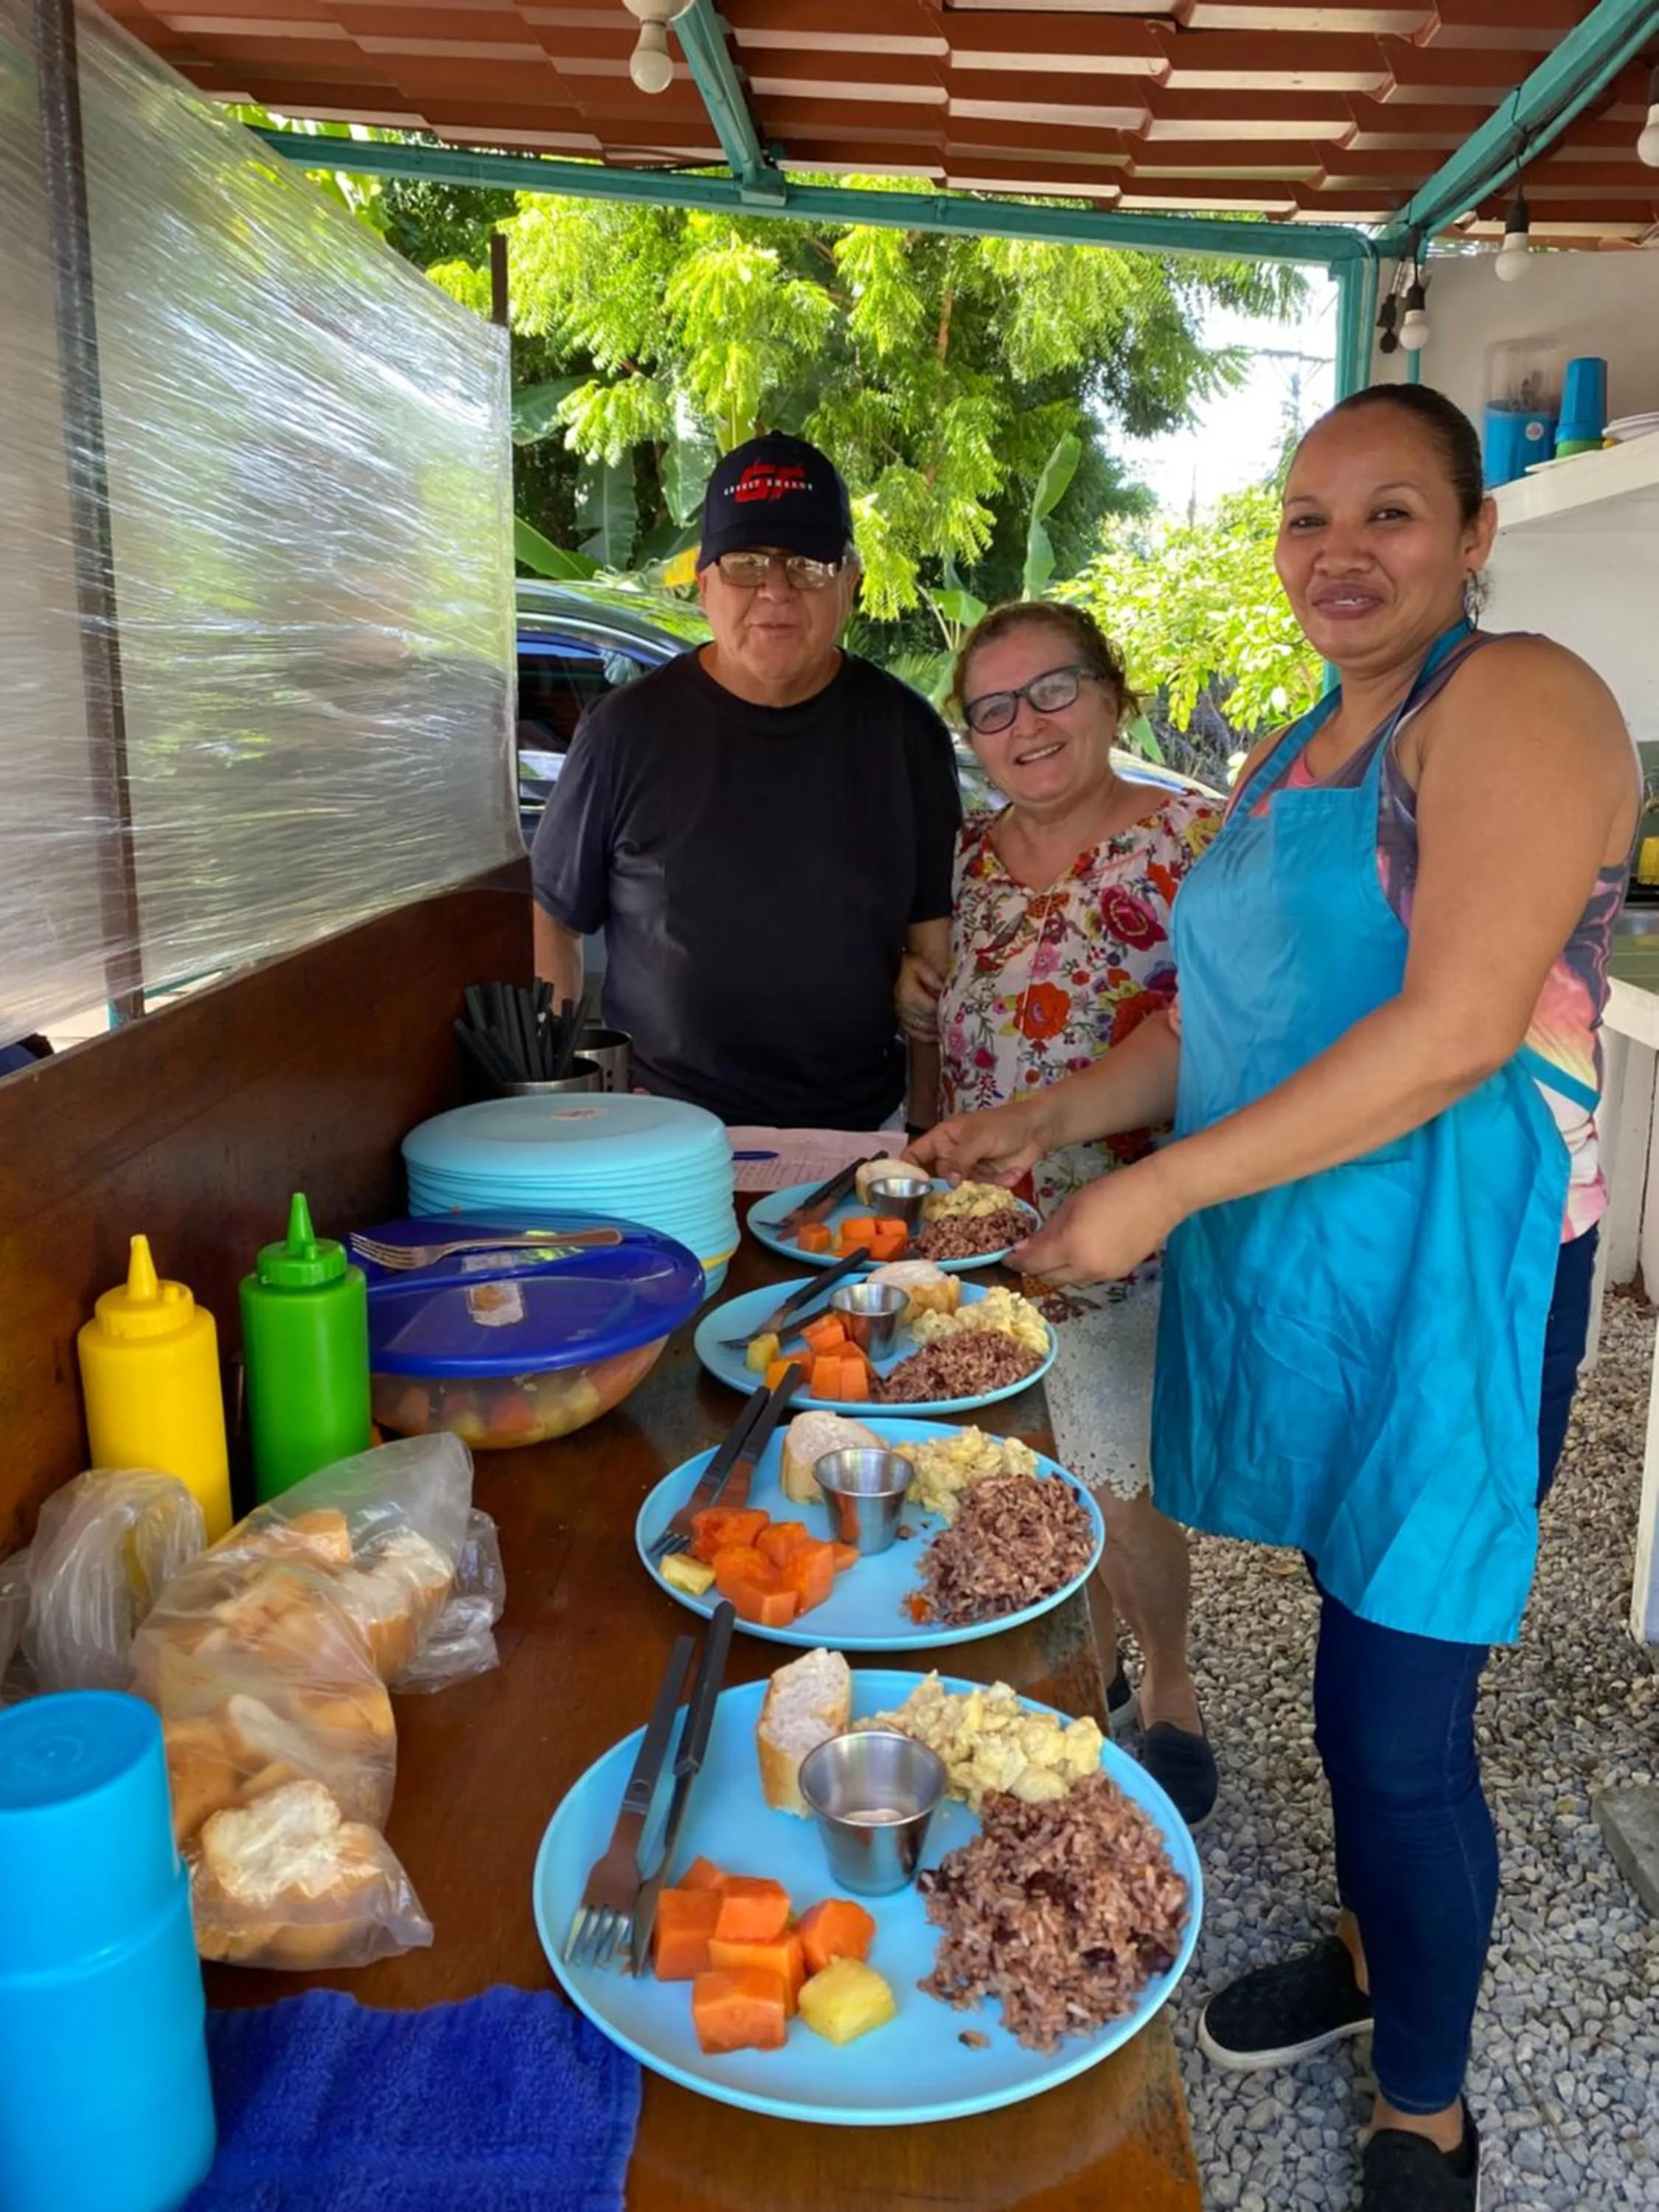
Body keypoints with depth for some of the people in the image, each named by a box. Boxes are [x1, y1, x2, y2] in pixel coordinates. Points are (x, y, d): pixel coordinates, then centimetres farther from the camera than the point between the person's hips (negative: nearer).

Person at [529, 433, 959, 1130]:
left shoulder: (905, 732, 2)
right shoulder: (629, 728, -2)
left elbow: (933, 941, 4)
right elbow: (550, 921, 5)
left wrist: (933, 1134, 0)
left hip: (858, 1130, 1)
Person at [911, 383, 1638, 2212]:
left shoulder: (1518, 704, -12)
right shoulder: (1295, 758, 15)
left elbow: (1458, 1028, -23)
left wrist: (1159, 1188, -20)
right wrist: (1044, 1118, 9)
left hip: (1444, 1281, -7)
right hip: (1294, 1273, 7)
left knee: (1397, 1720, 1)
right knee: (1362, 1666, 21)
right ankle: (1371, 1955, 44)